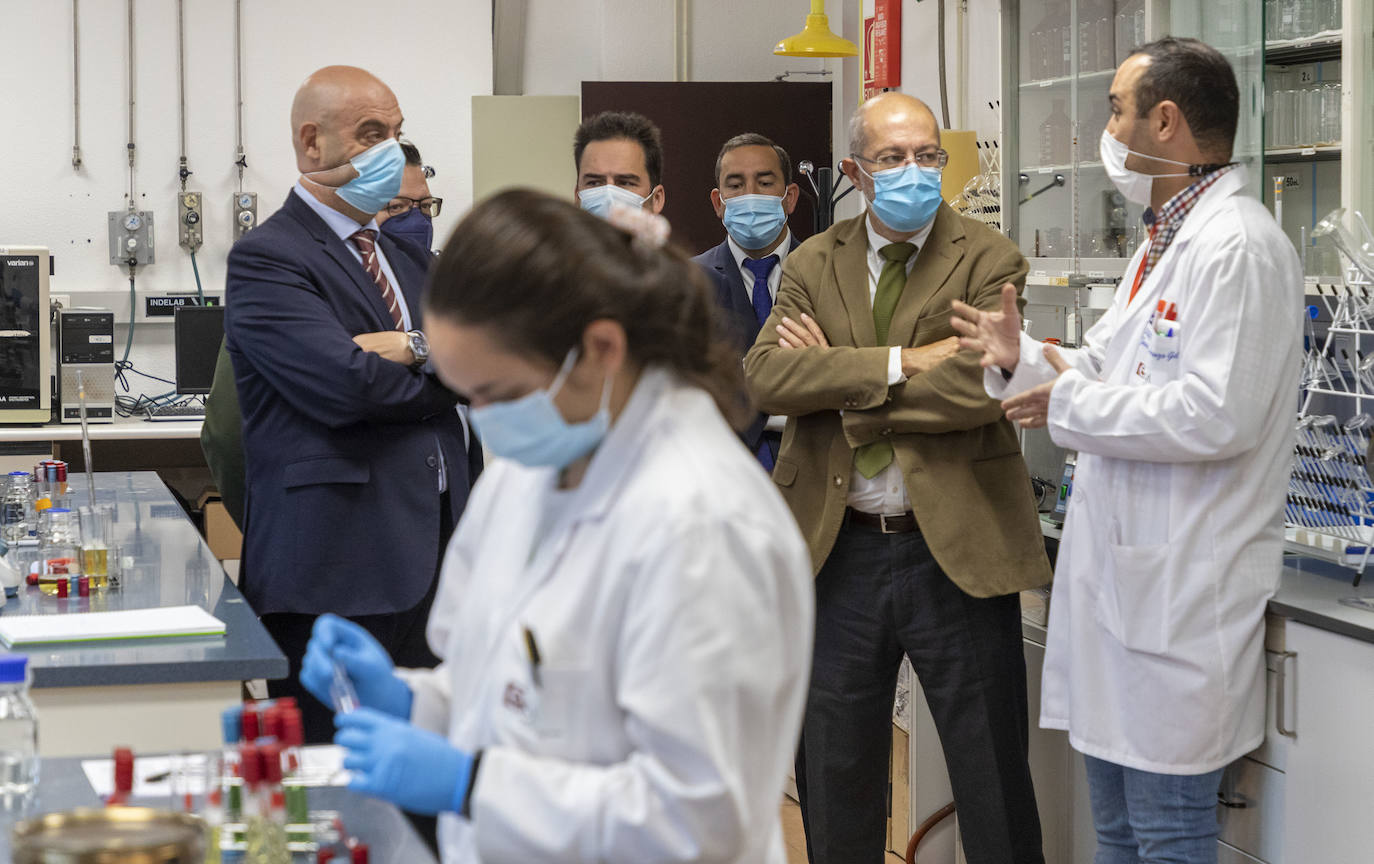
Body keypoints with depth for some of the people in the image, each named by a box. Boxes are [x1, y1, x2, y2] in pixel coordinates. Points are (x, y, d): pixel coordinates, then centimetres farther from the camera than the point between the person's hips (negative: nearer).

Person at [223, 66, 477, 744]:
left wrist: (421, 350, -10)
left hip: (434, 561, 7)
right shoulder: (265, 260, -5)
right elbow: (347, 383, -18)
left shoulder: (410, 259, 21)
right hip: (335, 574, -7)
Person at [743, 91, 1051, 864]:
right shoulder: (814, 265, 8)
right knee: (835, 779, 13)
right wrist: (900, 363, -17)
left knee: (992, 780, 5)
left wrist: (839, 381, -10)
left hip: (953, 548, -3)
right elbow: (765, 376, -8)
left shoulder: (988, 261, -2)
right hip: (838, 552, 3)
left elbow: (982, 385, -18)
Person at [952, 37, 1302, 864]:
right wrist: (1022, 360, 6)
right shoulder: (1166, 242, 18)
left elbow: (1216, 415, -25)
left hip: (1182, 598, -10)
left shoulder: (1237, 247, -17)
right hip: (1122, 574, 10)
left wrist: (1068, 406, -15)